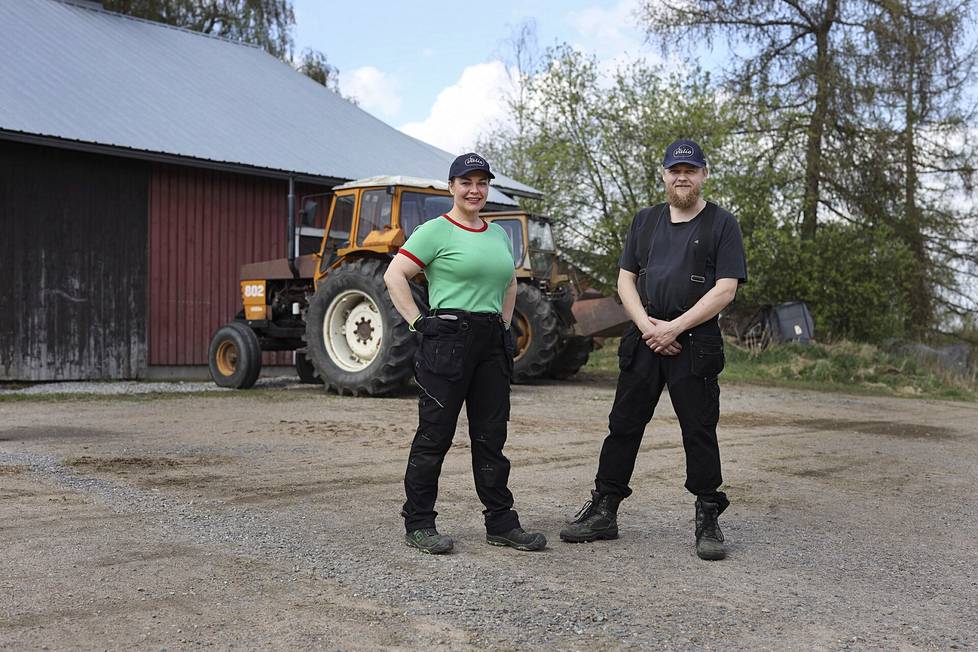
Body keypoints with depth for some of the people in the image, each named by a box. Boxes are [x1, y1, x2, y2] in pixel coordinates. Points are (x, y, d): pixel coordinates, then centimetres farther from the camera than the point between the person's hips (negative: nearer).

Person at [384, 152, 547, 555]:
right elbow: (394, 276, -9)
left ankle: (501, 524, 18)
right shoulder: (436, 231, -5)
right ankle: (418, 524, 10)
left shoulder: (499, 234, 16)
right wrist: (418, 322, -13)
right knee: (435, 434, -1)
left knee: (491, 435, 10)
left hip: (493, 343, 7)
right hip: (448, 339, -6)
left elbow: (510, 283, 31)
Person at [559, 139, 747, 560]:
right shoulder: (645, 221, 15)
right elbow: (626, 279, 11)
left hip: (695, 344, -4)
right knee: (623, 425, 7)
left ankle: (708, 520, 12)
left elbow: (725, 290, -8)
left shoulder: (722, 225, 1)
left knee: (699, 432, 1)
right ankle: (603, 512, 15)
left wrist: (674, 328, -14)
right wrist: (647, 325, -6)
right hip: (643, 338, 4)